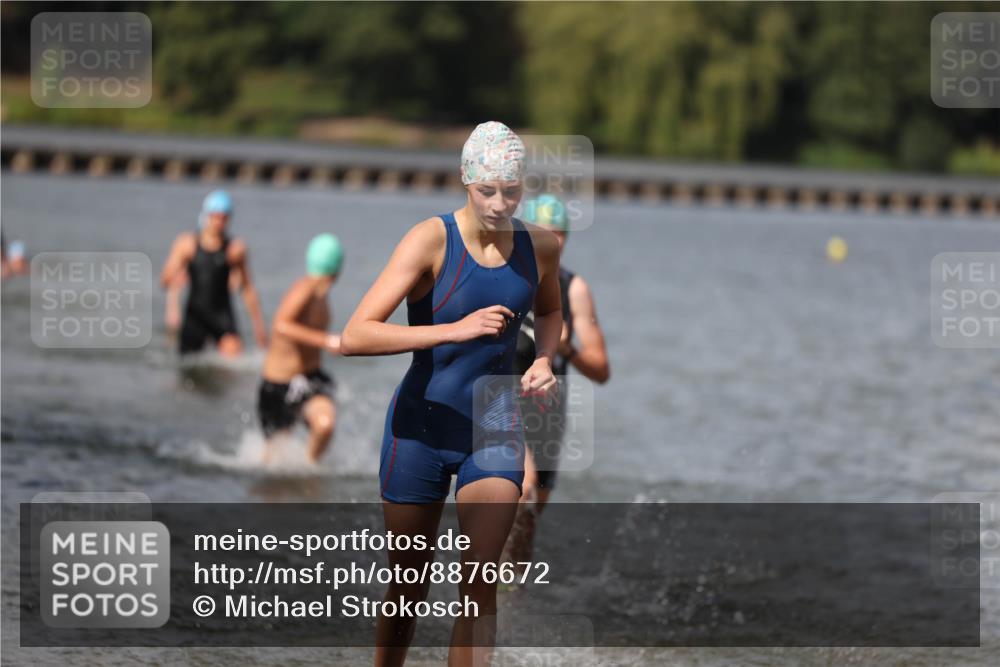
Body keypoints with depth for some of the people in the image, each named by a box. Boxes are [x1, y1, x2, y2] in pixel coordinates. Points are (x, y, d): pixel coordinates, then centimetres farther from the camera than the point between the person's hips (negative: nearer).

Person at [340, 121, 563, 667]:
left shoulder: (540, 246, -2)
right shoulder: (431, 240, -17)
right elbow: (354, 337, -26)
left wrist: (544, 359, 1)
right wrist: (454, 330, -33)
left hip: (494, 432, 3)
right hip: (421, 428, -2)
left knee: (479, 582, -13)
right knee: (408, 587, 10)